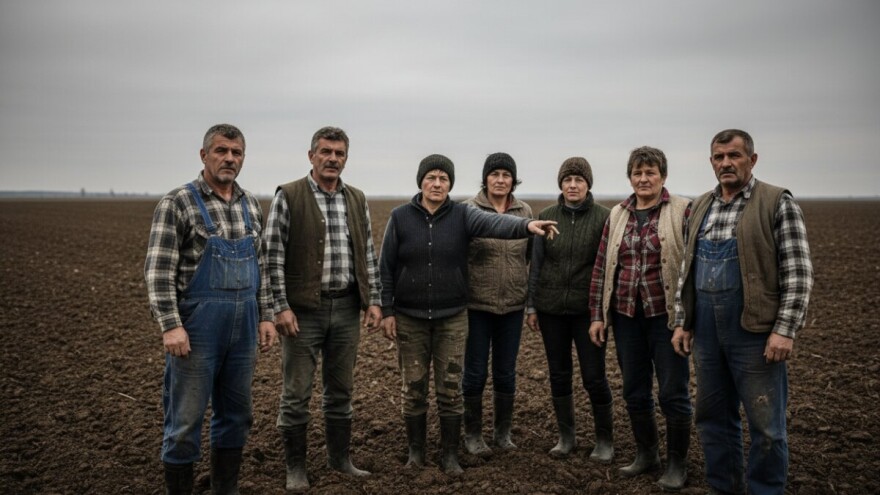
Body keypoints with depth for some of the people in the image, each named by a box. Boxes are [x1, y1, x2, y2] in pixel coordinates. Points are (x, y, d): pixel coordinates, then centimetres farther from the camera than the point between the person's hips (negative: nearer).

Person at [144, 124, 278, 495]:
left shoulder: (251, 206, 10)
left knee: (235, 415, 15)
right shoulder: (177, 203, -7)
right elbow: (158, 270, -11)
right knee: (185, 422, 3)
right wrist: (170, 325, -18)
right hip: (196, 329, -6)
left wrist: (265, 317, 9)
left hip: (242, 330, 6)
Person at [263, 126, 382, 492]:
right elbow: (273, 256, -8)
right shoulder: (288, 196, -6)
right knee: (297, 393, 3)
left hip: (346, 309, 4)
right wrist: (281, 307, -14)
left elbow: (368, 255, 11)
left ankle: (340, 458, 29)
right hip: (304, 309, -4)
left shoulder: (357, 200, 9)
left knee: (341, 390, 14)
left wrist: (373, 301, 5)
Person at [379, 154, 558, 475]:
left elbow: (494, 222, -25)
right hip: (409, 317, 0)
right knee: (413, 388, 9)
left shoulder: (462, 215, -4)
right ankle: (416, 450, 26)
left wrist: (526, 225, -44)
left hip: (452, 317, 0)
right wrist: (386, 310, -3)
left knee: (450, 389, 5)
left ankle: (450, 454, 20)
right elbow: (386, 267, 0)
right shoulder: (400, 217, -3)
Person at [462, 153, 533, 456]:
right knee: (475, 373, 6)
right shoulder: (467, 210, -6)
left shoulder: (525, 212, 4)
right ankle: (472, 434, 22)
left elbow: (531, 256, 11)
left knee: (506, 373, 12)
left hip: (513, 305, 3)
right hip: (476, 305, -3)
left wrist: (533, 298, 9)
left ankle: (503, 433, 28)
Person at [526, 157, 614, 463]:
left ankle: (605, 439, 21)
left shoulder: (603, 217, -4)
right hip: (551, 308, 3)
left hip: (588, 308, -2)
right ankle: (566, 437, 27)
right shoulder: (546, 217, 2)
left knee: (594, 376, 1)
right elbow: (536, 263, 6)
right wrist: (531, 306, 6)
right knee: (559, 374, 11)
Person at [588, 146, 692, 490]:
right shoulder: (617, 215, 8)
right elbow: (601, 266, 9)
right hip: (626, 316, 5)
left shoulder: (682, 211, -5)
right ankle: (646, 454, 31)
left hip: (667, 316, -4)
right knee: (634, 391, 13)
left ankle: (676, 463, 22)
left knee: (673, 393, 4)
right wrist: (597, 314, 6)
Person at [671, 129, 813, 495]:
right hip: (706, 332, 5)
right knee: (713, 418, 14)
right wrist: (682, 322, 11)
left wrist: (785, 330, -15)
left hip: (755, 332, -5)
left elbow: (798, 273, -8)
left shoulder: (778, 203, -4)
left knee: (766, 425, 3)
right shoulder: (700, 207, 12)